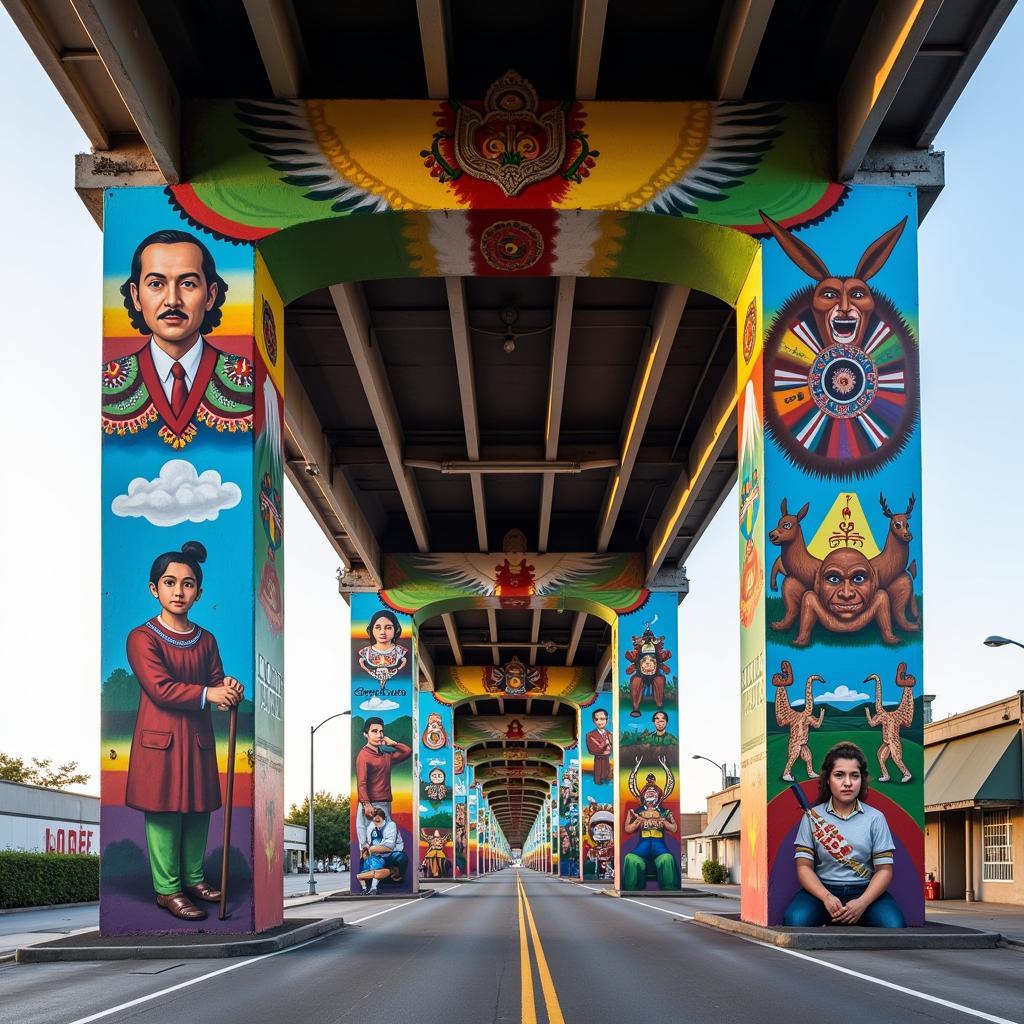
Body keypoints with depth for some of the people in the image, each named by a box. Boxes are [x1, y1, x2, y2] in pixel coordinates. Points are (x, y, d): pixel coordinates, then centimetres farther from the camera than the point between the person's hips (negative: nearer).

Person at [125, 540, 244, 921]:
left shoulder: (205, 640, 9)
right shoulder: (142, 638, -10)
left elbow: (216, 681, 8)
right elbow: (160, 689, -19)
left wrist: (229, 688, -16)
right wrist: (208, 693, -21)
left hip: (198, 736, 6)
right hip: (161, 739, -5)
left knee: (198, 811, 10)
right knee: (164, 813, -1)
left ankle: (193, 878, 25)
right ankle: (167, 889, 8)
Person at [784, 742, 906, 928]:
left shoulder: (875, 818, 4)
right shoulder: (813, 816, 4)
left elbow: (884, 869, 0)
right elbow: (804, 866, -1)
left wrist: (862, 903, -18)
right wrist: (826, 897, -20)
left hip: (865, 890, 1)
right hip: (823, 889, -1)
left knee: (893, 925, -31)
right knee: (796, 920, -34)